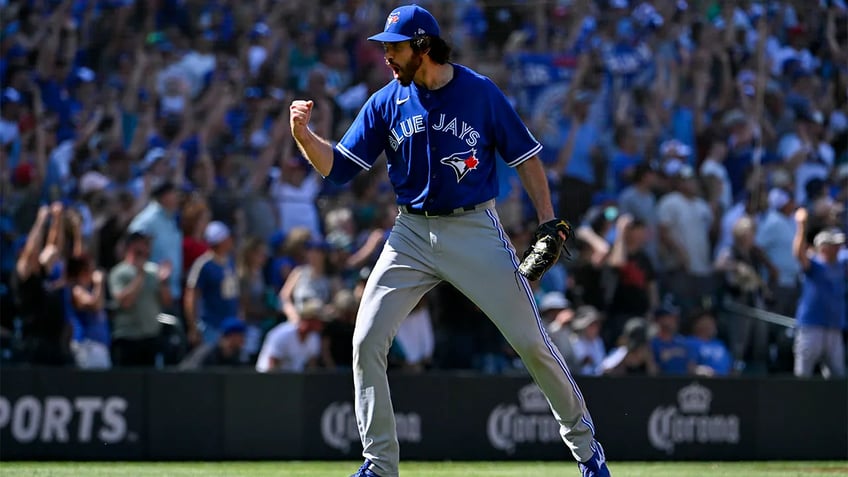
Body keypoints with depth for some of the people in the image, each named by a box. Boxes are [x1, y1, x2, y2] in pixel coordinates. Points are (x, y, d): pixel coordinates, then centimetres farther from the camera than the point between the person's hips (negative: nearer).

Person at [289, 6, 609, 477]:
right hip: (412, 234, 3)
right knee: (367, 341, -8)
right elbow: (338, 167, 1)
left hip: (476, 230, -3)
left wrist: (549, 224, -7)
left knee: (532, 341, -3)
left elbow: (526, 155, 0)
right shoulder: (386, 103, 1)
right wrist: (302, 134, -17)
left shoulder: (481, 92, -6)